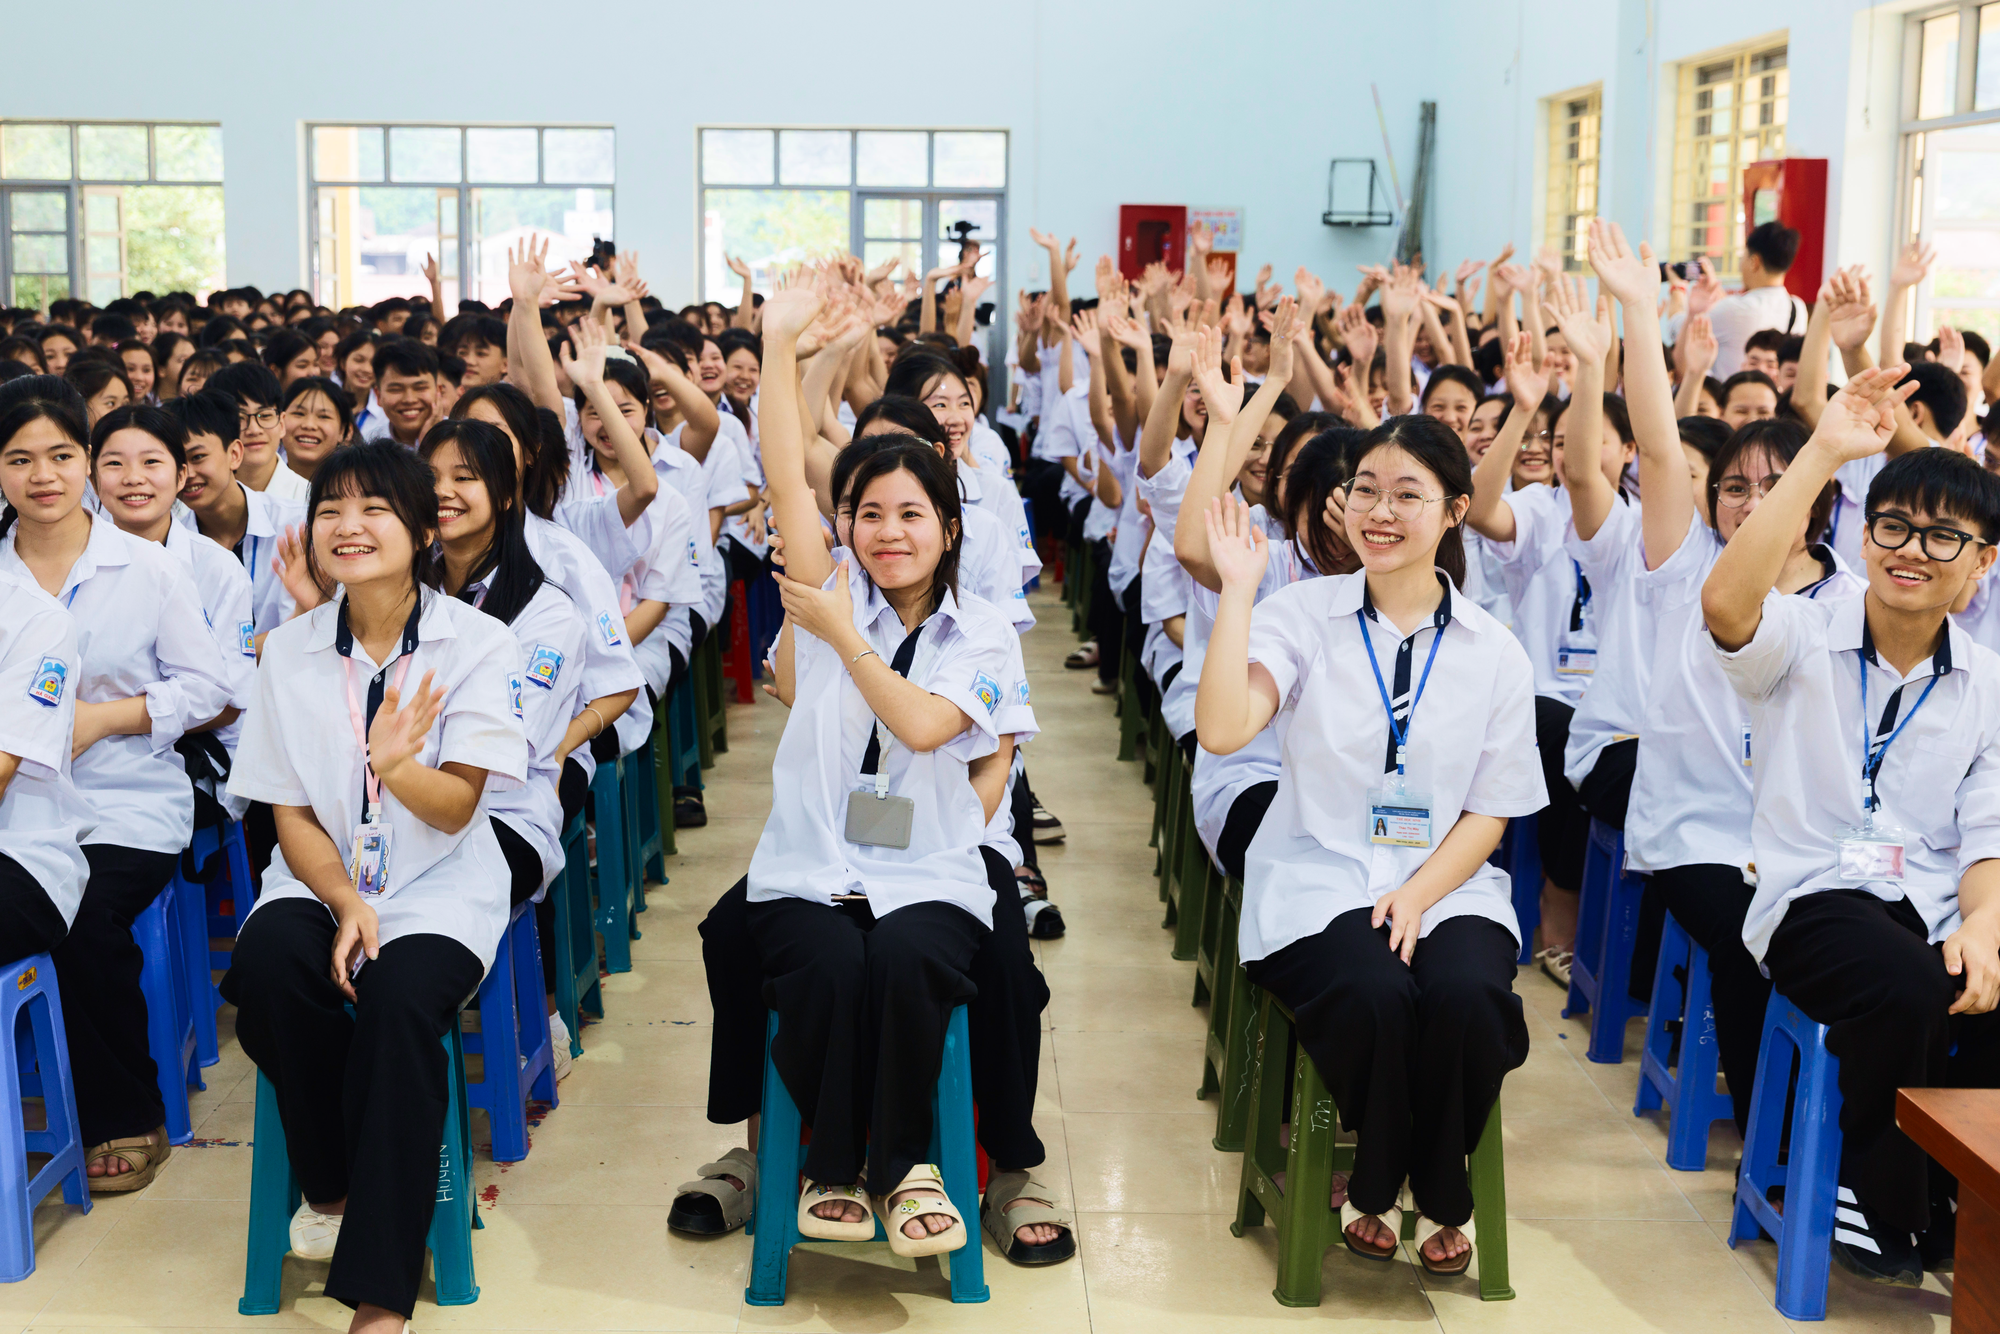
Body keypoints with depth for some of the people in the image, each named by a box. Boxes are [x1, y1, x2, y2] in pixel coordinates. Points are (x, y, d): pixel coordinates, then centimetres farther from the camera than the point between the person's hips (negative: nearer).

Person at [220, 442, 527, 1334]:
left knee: (400, 1000, -33)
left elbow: (455, 808, -11)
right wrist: (344, 901, -15)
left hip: (441, 891, -2)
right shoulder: (291, 651, 3)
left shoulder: (478, 644, -6)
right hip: (324, 876, 3)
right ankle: (329, 1186, -5)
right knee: (266, 963, -31)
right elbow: (291, 813, 3)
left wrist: (395, 765, -33)